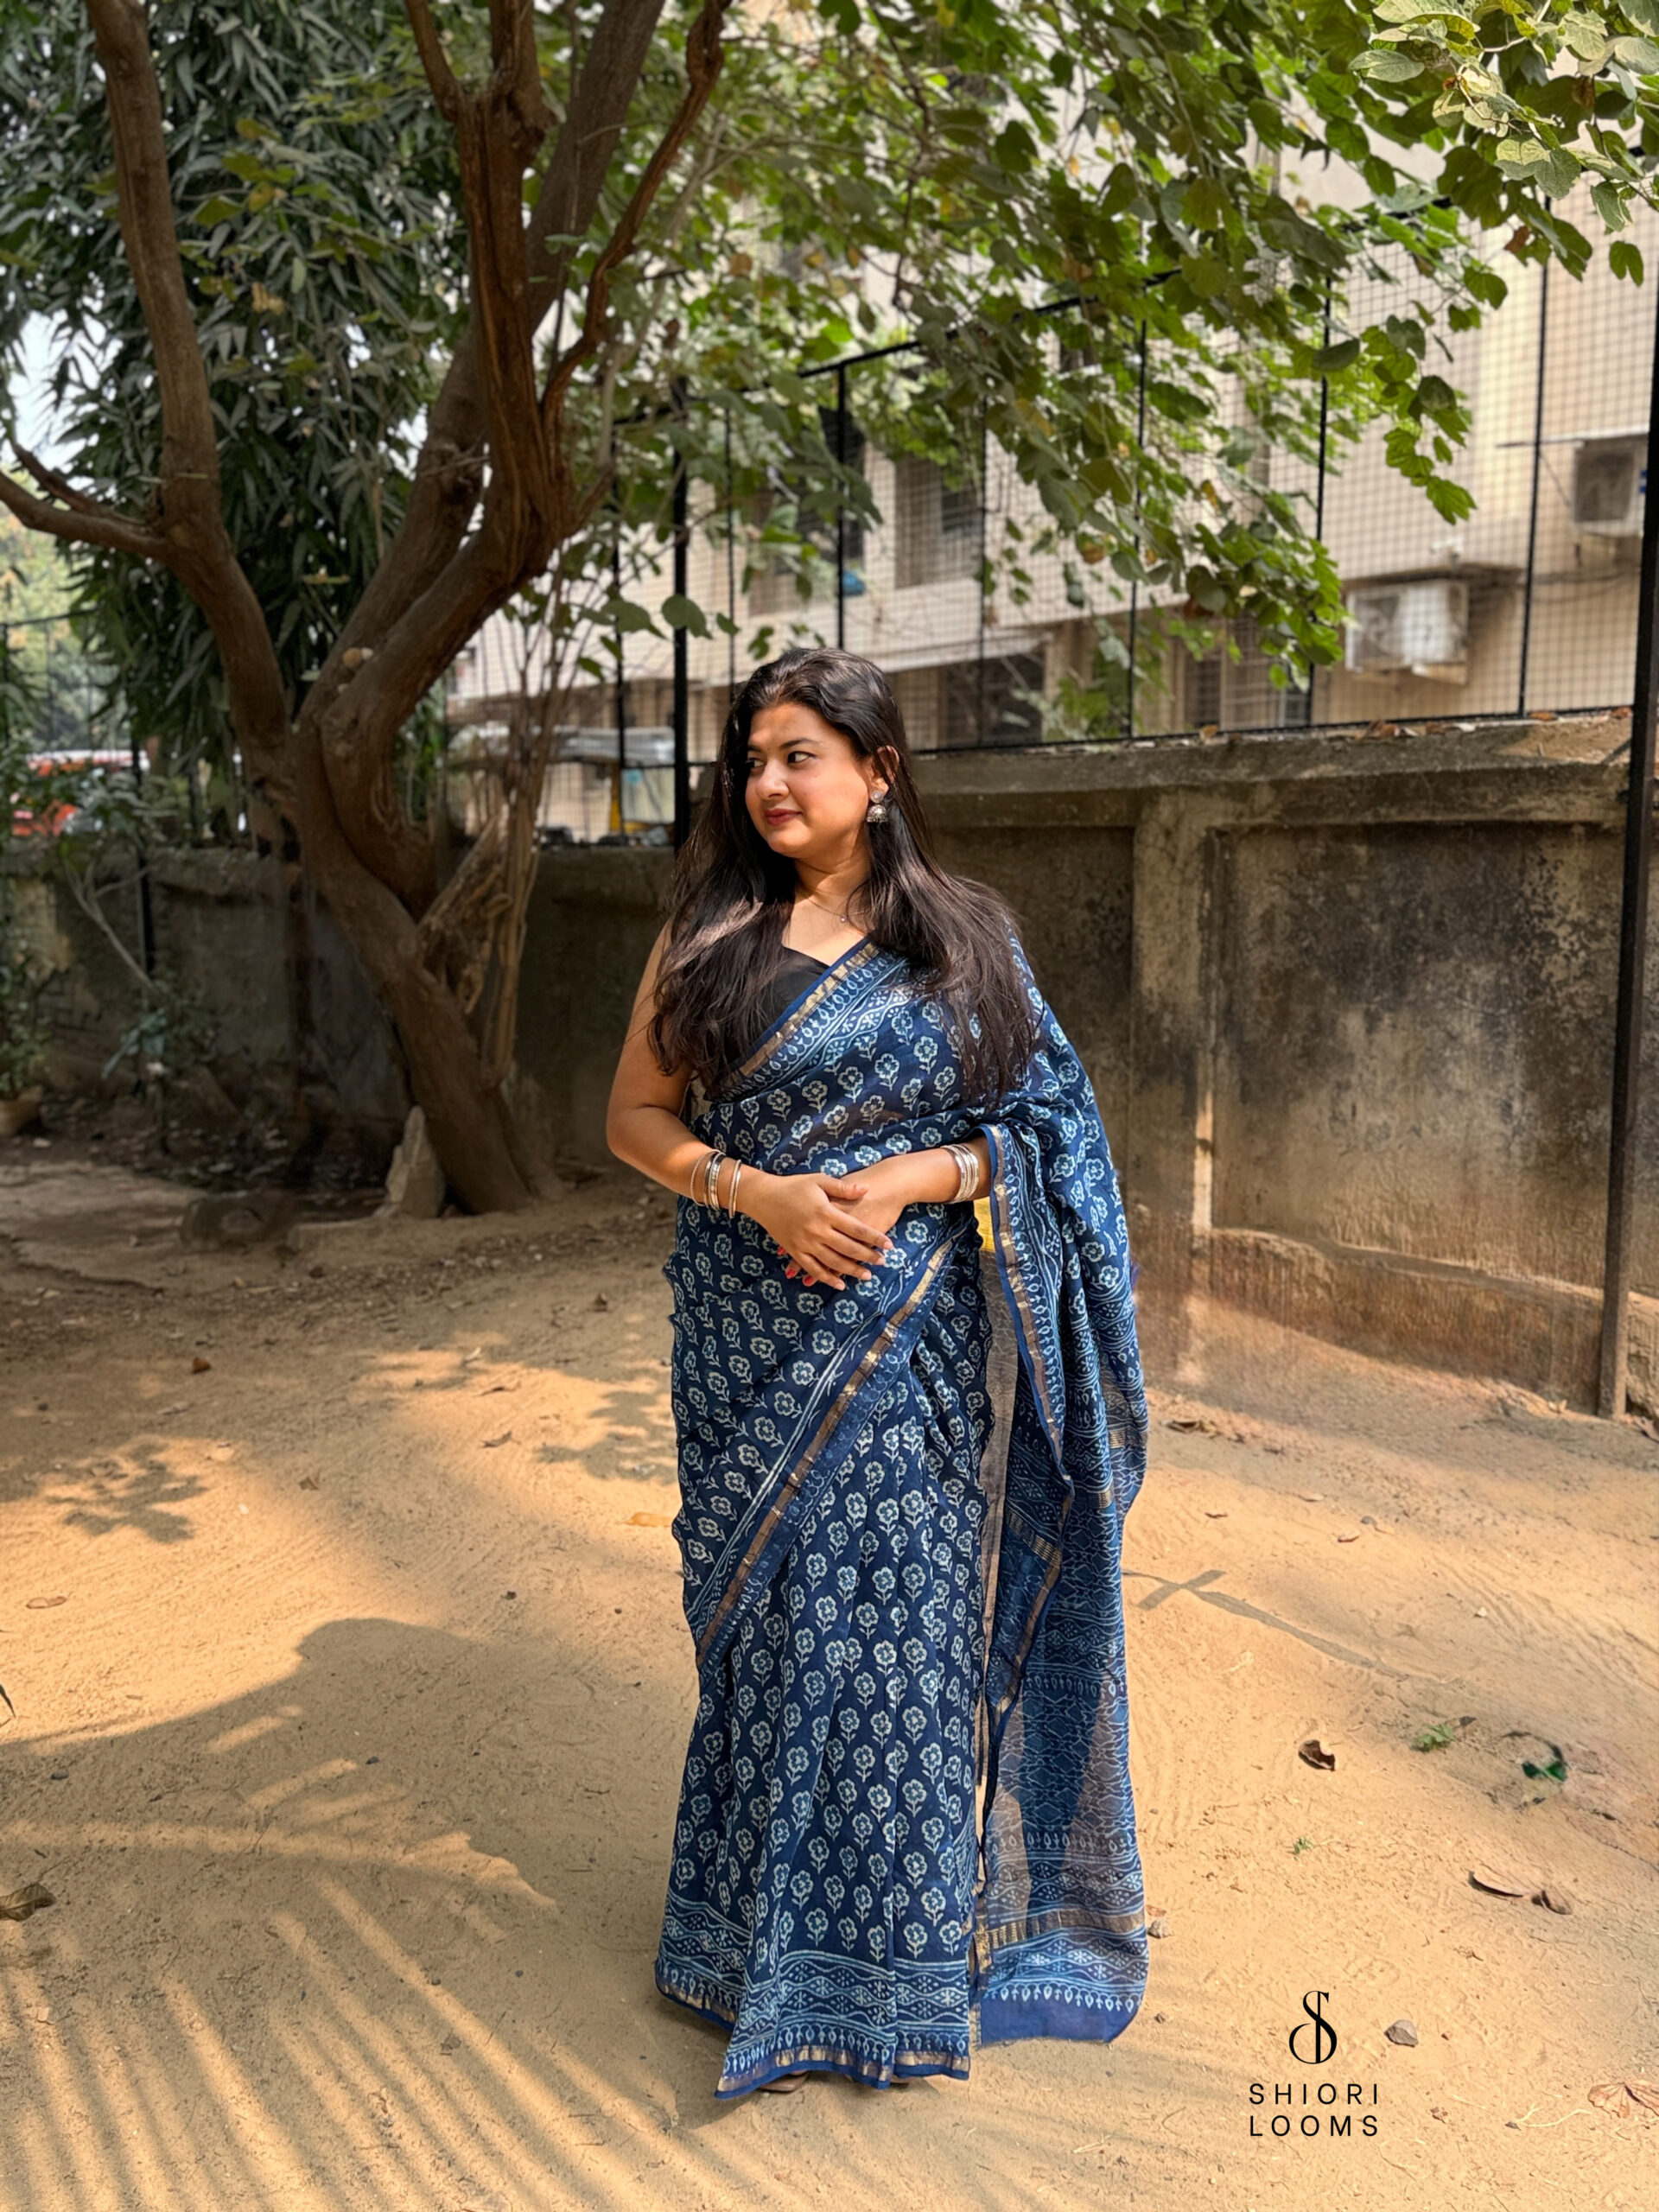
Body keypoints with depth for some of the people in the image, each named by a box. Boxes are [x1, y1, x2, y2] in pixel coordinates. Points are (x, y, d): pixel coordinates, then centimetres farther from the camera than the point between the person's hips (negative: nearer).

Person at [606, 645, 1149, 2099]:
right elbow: (636, 1116, 2)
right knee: (767, 1613, 8)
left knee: (903, 1613, 5)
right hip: (751, 1331, 0)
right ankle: (768, 1940, 30)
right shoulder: (711, 934, 2)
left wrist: (917, 1176, -13)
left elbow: (1035, 1127, 5)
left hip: (908, 1337, 0)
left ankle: (896, 1947, 28)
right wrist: (757, 1193, -14)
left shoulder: (963, 938, 3)